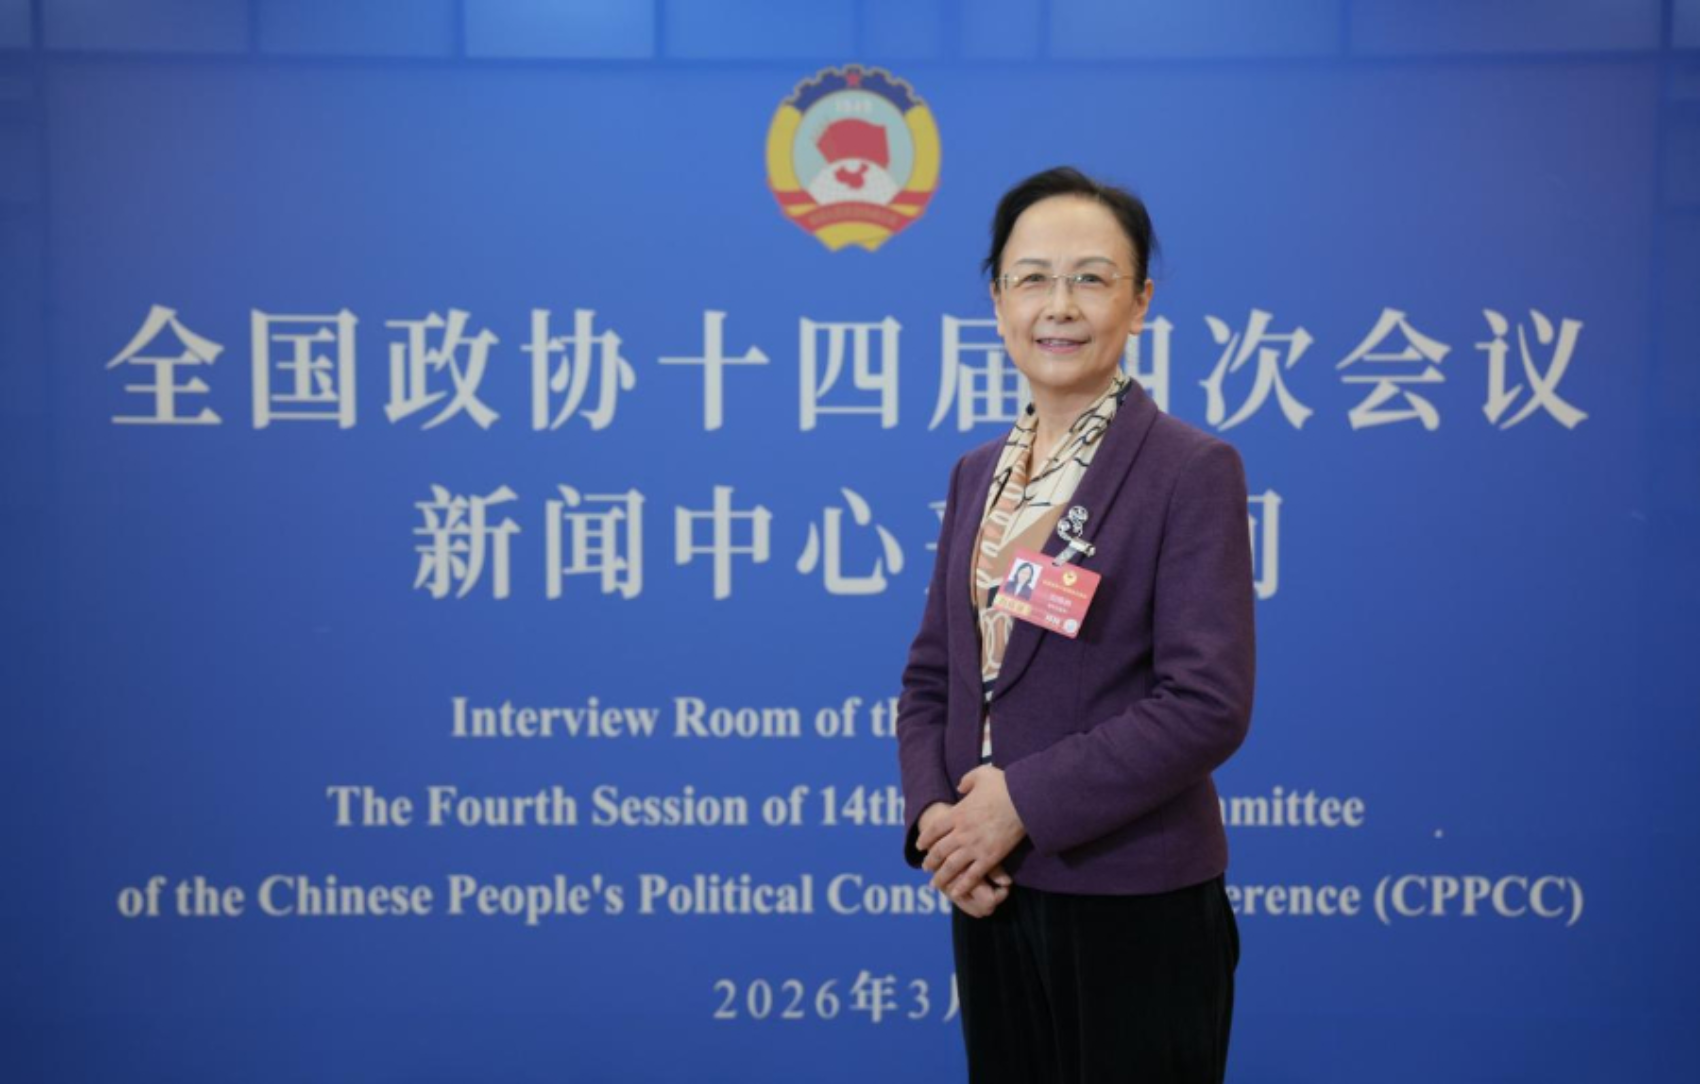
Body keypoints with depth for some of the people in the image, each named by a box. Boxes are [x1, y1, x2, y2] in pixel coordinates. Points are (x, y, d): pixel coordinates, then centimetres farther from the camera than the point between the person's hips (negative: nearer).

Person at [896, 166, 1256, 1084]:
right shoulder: (977, 473, 9)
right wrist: (933, 814, -8)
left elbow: (1209, 702, -17)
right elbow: (931, 675, 10)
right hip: (991, 898, 6)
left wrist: (1024, 802, -18)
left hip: (1135, 910, -6)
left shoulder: (1193, 470, -10)